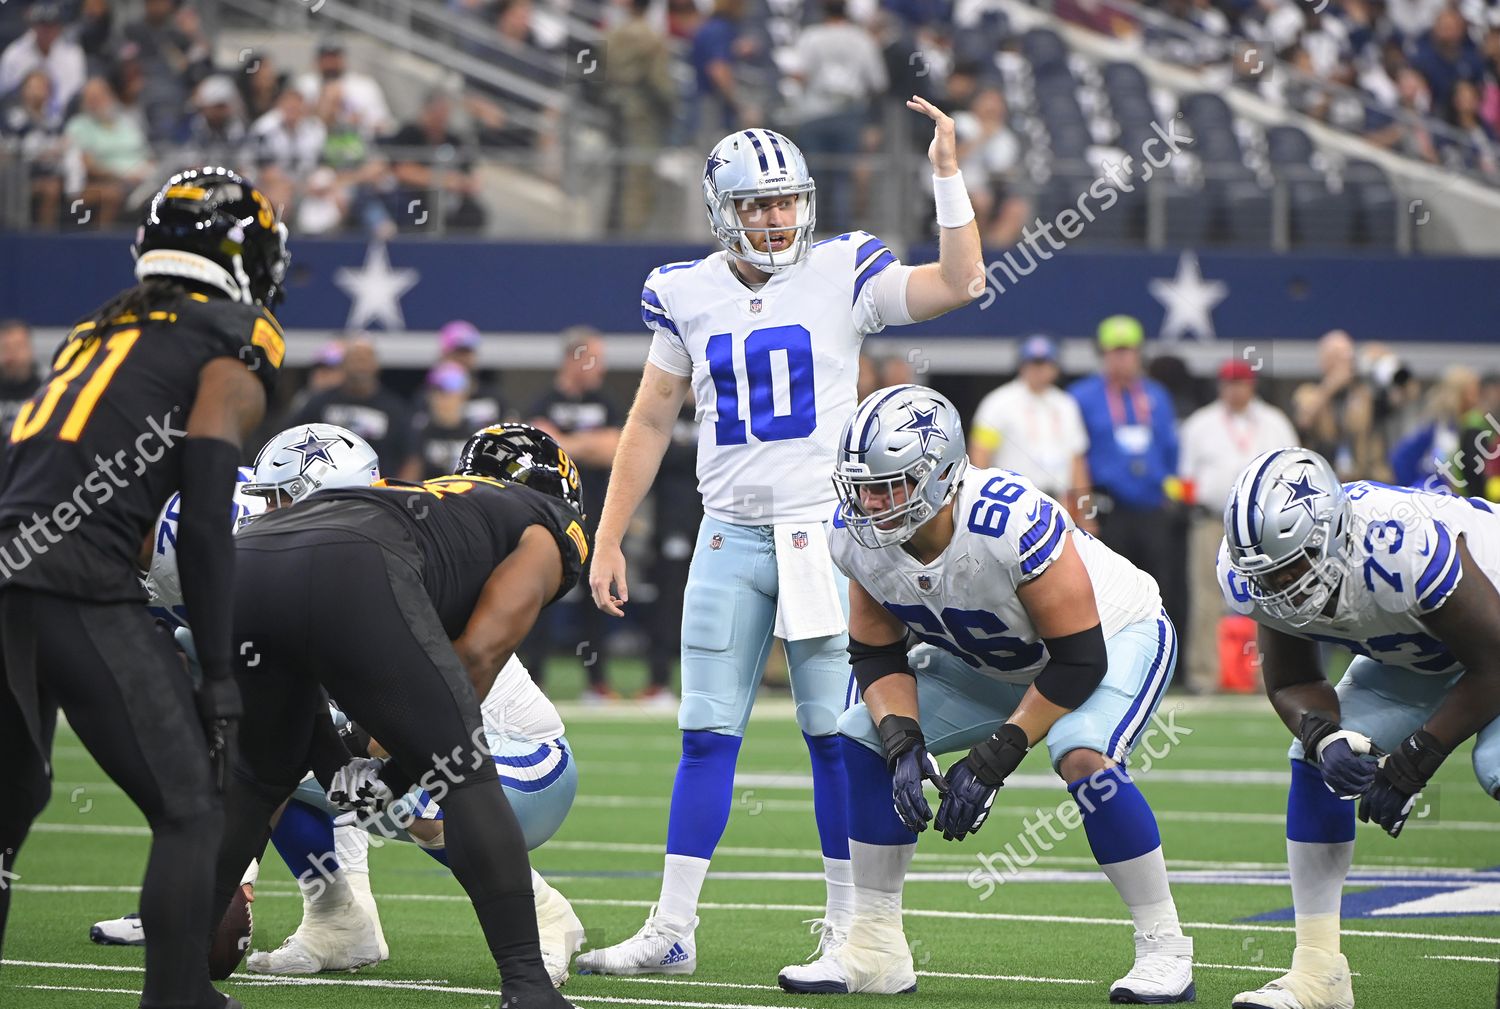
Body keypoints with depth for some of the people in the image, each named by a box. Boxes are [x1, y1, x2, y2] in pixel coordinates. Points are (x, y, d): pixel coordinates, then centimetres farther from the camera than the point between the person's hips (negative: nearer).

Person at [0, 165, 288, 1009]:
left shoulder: (99, 331, 26)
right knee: (192, 811, 1)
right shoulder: (235, 348, 5)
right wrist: (219, 678, -2)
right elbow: (206, 525, -4)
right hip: (77, 586, -7)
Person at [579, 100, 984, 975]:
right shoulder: (688, 295, 6)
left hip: (823, 534, -3)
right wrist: (609, 541, 10)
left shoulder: (843, 274, -2)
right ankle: (671, 929, 7)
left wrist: (948, 174, -18)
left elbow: (959, 283, -14)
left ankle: (848, 925, 9)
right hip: (730, 539, 3)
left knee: (835, 733, 0)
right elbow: (652, 422, 12)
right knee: (708, 734, 4)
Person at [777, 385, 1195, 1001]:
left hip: (1114, 638, -7)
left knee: (1082, 755, -34)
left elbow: (1079, 661, -32)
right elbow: (877, 656, -7)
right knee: (864, 737, -6)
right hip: (992, 660, 7)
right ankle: (874, 951, 3)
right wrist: (903, 744, -25)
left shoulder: (1014, 523, -40)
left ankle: (1163, 949, -18)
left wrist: (994, 759, -31)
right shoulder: (857, 536, -21)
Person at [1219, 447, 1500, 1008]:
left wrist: (1411, 764, -26)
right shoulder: (1252, 572, -23)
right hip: (1414, 652, 6)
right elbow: (1291, 683, -6)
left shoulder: (1403, 548, -42)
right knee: (1316, 760, -9)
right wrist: (1325, 737, -29)